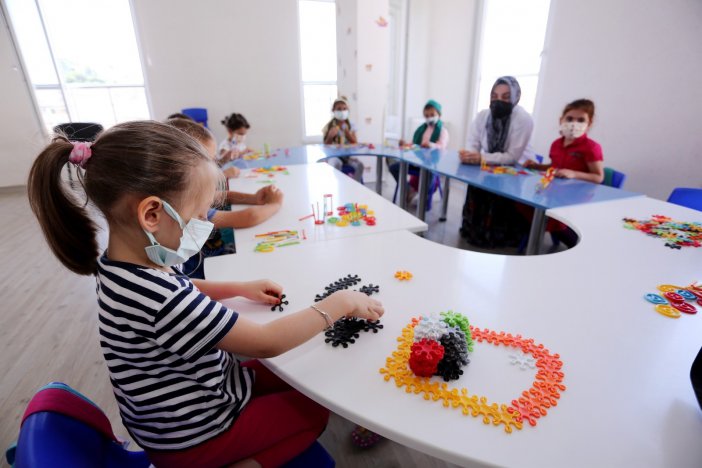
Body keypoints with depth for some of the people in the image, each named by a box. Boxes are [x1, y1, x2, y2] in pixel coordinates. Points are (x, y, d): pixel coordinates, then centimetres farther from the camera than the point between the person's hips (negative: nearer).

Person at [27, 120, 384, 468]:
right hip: (193, 436, -7)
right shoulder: (160, 299, -39)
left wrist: (240, 288, 1)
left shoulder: (126, 268, -10)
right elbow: (268, 343, -31)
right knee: (314, 411, 10)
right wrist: (341, 303, -20)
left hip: (191, 401, 8)